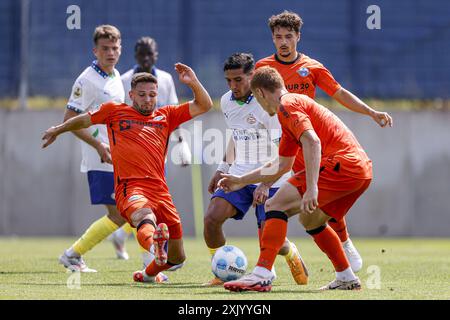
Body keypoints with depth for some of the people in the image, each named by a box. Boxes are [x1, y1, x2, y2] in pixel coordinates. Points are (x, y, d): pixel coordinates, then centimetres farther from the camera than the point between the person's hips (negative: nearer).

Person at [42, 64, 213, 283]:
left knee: (177, 258, 9)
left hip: (160, 191, 4)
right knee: (146, 217, -42)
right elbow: (84, 120, 33)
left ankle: (149, 273, 42)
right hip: (130, 189, -4)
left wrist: (193, 83, -1)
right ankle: (154, 241, -78)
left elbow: (204, 106, 16)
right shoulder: (114, 111, 16)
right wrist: (58, 130, 45)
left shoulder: (166, 116, 21)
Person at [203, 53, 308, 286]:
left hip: (271, 180, -5)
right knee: (212, 218, -18)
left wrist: (265, 184, -29)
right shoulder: (226, 102, 3)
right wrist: (222, 169, 18)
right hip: (239, 175, 5)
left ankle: (291, 254, 26)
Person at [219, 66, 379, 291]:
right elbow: (281, 166, 38)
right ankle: (347, 279, 28)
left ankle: (261, 275, -22)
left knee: (276, 206, -10)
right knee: (310, 219, 28)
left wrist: (311, 188, -27)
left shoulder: (287, 104, -1)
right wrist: (241, 181, 45)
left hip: (340, 165, -10)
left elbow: (312, 141, -19)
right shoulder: (296, 103, 31)